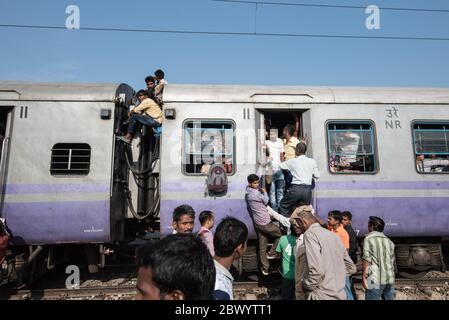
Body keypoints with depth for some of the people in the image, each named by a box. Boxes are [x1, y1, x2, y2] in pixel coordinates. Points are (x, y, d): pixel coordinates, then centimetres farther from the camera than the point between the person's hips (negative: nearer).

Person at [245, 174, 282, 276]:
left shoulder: (247, 194, 7)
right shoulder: (257, 193, -20)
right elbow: (266, 201, -10)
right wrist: (264, 192, 4)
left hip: (257, 223, 8)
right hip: (265, 223, -8)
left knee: (262, 246, 12)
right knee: (280, 233, 13)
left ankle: (265, 268, 17)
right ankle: (272, 253, 14)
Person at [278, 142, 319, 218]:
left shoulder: (293, 161, -1)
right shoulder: (312, 161, 4)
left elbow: (281, 166, 12)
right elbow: (317, 176, 5)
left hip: (296, 189, -3)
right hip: (307, 189, 3)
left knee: (283, 206, 14)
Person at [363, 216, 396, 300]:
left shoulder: (369, 238, -5)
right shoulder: (388, 240, 13)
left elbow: (367, 259, -11)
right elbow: (392, 260, 16)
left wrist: (364, 276, -6)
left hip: (375, 279, -6)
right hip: (390, 278, 6)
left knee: (372, 298, -1)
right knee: (389, 299, 14)